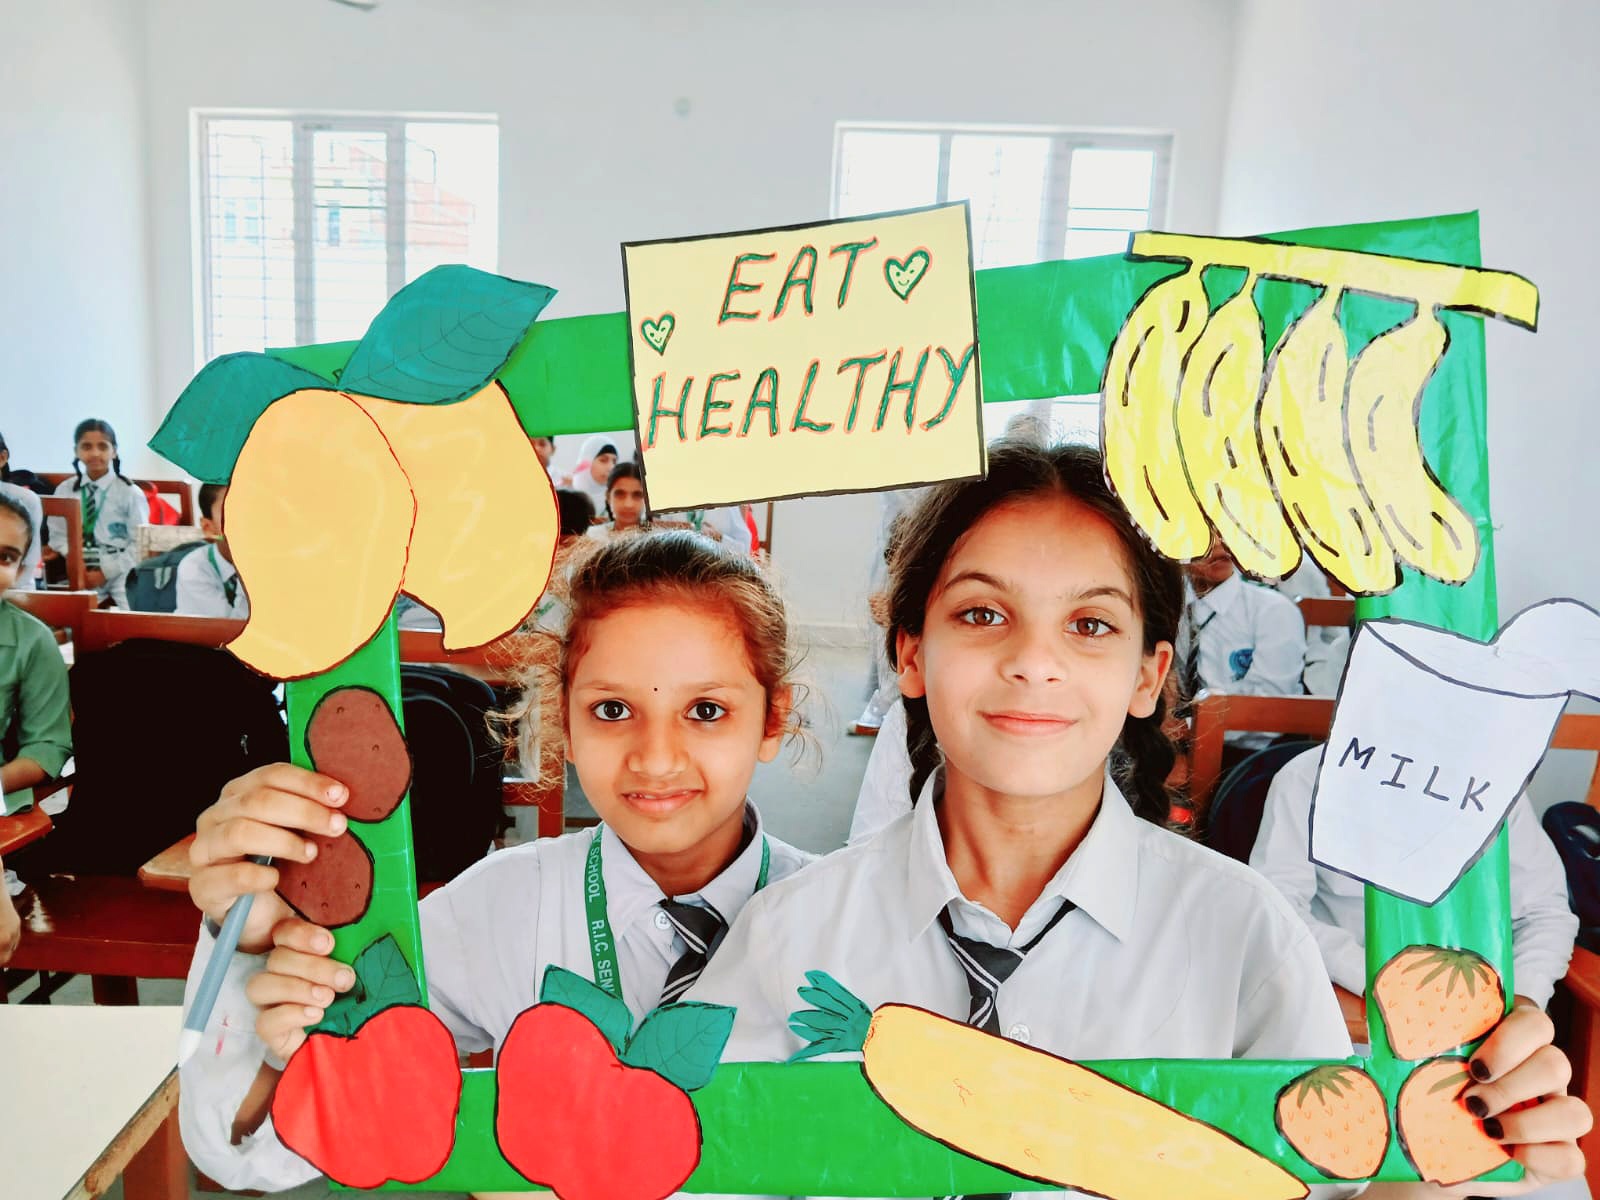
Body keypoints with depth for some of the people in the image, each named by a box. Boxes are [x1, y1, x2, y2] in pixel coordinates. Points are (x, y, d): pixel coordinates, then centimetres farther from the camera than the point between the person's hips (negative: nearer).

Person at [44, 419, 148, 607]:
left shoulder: (130, 493, -4)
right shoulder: (65, 490, 7)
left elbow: (139, 544, -6)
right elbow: (59, 534, 11)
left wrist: (106, 572, -11)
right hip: (79, 581, 3)